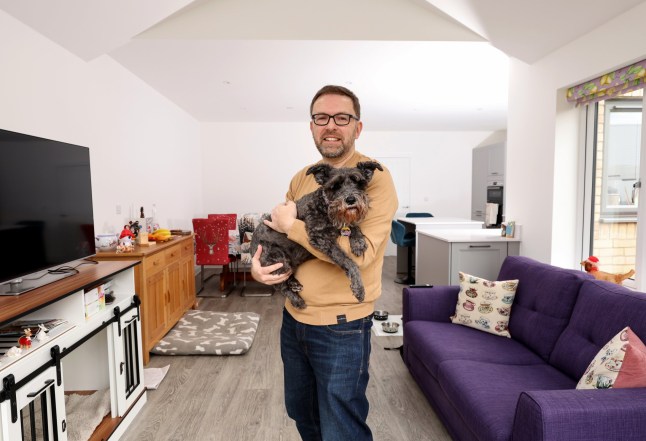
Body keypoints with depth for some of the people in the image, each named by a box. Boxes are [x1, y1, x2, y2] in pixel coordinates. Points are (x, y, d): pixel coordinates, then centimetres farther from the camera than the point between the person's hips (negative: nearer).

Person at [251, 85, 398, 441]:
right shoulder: (302, 178, 5)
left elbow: (360, 252, -28)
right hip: (293, 318, 7)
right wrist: (257, 261, -8)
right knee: (300, 412, 28)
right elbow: (275, 229, 13)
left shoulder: (375, 177, -16)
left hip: (340, 328, -7)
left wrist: (292, 225, -20)